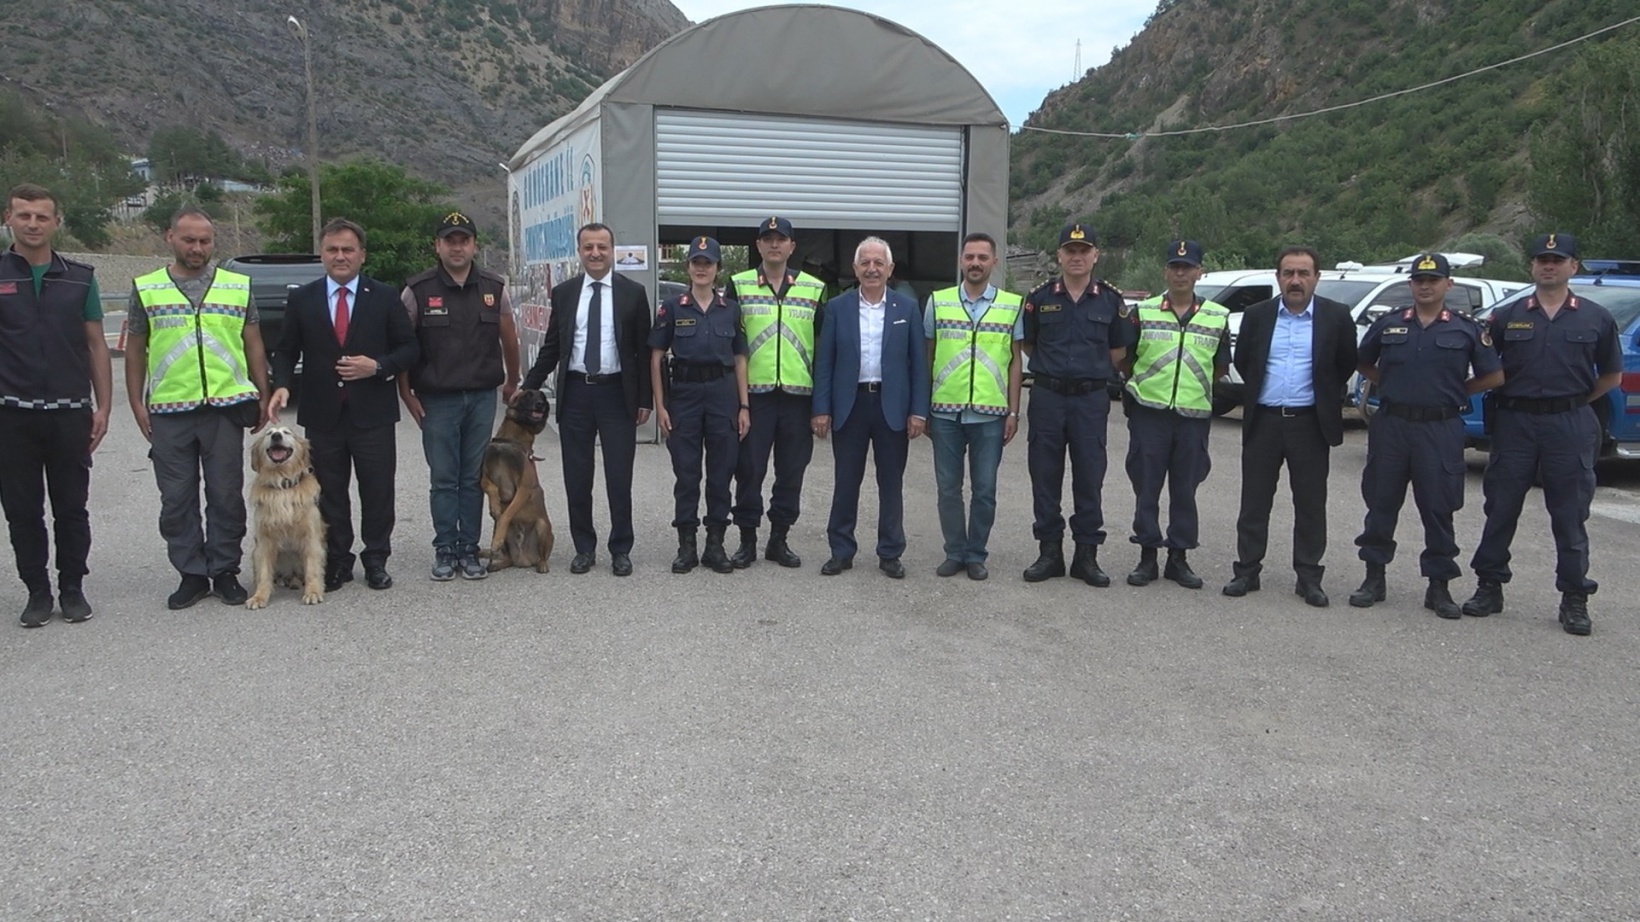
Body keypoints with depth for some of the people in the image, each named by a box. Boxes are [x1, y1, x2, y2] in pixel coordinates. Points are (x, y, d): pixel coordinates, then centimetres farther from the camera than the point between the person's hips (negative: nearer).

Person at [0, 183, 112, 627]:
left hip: (70, 413, 1)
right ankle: (37, 591, 18)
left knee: (72, 507, 7)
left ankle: (73, 588, 19)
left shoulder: (80, 278, 7)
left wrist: (102, 407, 2)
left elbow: (96, 346, 8)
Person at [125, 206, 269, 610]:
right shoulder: (146, 289, 7)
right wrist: (136, 403, 4)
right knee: (176, 500, 6)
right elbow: (135, 351, 9)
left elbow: (254, 346, 10)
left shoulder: (238, 287, 8)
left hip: (225, 407, 0)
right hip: (168, 411, 0)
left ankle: (225, 572, 16)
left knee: (226, 496, 4)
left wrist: (263, 397, 6)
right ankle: (191, 574, 17)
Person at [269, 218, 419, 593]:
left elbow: (409, 348, 3)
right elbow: (285, 350, 10)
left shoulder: (384, 297, 3)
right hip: (323, 416, 1)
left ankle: (376, 561, 18)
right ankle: (337, 563, 19)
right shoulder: (301, 300, 7)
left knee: (377, 492, 4)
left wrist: (378, 366, -13)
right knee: (329, 494, 8)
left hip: (373, 413, -1)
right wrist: (281, 385, -8)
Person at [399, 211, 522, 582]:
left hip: (482, 397, 2)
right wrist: (407, 394, -3)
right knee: (442, 479, 3)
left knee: (474, 478, 7)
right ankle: (444, 551, 13)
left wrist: (512, 382, 18)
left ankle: (469, 550, 15)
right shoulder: (417, 291, -3)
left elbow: (508, 338, 13)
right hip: (436, 400, -2)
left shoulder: (494, 288, 4)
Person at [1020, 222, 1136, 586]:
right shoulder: (1040, 298, 4)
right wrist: (1052, 366, 6)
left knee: (1089, 478, 3)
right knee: (1045, 476, 4)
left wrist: (1092, 370, 5)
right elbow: (1027, 345, 13)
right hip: (1047, 395, 1)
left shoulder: (1110, 301, 4)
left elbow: (1119, 350, 12)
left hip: (1091, 398, 0)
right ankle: (1049, 551, 14)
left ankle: (1086, 553, 12)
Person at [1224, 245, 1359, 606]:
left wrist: (1325, 398, 11)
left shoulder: (1336, 317, -1)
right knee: (1254, 502, 6)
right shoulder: (1257, 315, 3)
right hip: (1263, 421, 1)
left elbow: (1347, 364, 10)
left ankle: (1309, 577, 14)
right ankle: (1247, 570, 15)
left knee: (1311, 505, 5)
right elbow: (1241, 363, 15)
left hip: (1310, 423, -1)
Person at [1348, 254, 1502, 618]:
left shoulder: (1467, 328, 2)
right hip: (1390, 425, 2)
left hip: (1440, 430, -2)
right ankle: (1374, 577, 17)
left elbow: (1494, 376, 5)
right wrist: (1392, 385, 9)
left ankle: (1439, 586, 13)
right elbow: (1364, 364, 19)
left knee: (1438, 510, 3)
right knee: (1381, 503, 6)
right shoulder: (1389, 324, 6)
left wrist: (1453, 391, 4)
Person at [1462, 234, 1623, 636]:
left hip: (1570, 425, -1)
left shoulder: (1596, 318, 4)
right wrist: (1505, 393, 4)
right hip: (1515, 422, 1)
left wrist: (1574, 400, 7)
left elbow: (1612, 376, 12)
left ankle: (1575, 599, 11)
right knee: (1501, 509, 6)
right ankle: (1489, 586, 16)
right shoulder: (1507, 317, 5)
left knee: (1570, 516, 4)